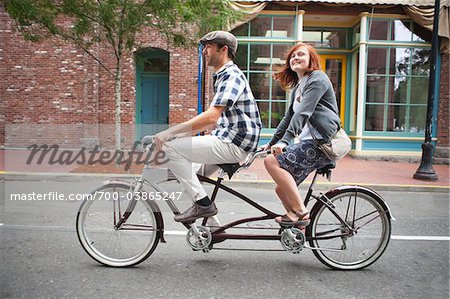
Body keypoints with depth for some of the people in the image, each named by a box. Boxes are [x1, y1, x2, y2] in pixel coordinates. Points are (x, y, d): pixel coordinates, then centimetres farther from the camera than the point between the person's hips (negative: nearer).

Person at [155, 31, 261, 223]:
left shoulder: (231, 75, -12)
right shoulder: (221, 76, 21)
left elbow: (211, 117, -25)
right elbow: (214, 120, 21)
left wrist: (170, 132, -22)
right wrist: (181, 134, 13)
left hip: (234, 144, -11)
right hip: (227, 139, 11)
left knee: (171, 147, -15)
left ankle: (203, 203, -8)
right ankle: (211, 224, 21)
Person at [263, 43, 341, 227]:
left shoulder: (317, 78, -5)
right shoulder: (297, 87, 24)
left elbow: (303, 113, -19)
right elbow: (289, 117, 26)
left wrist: (284, 141, -29)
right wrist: (271, 143, 20)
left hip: (323, 143, -9)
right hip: (310, 142, 9)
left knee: (272, 162, -22)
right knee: (282, 189, 5)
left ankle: (300, 212, -17)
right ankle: (300, 227, 15)